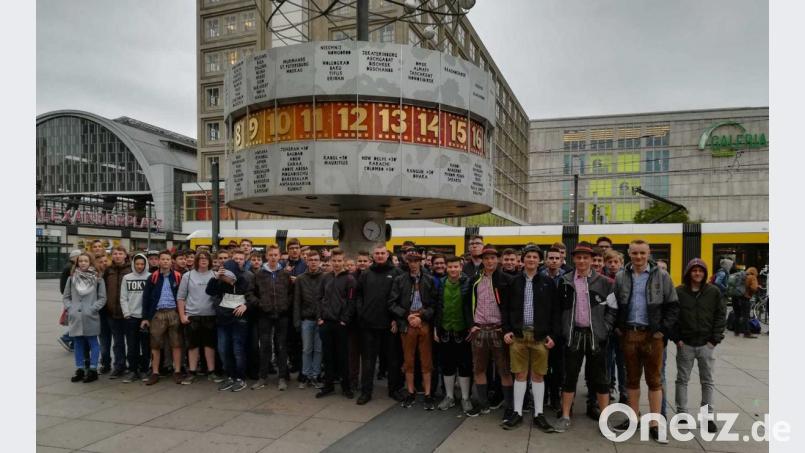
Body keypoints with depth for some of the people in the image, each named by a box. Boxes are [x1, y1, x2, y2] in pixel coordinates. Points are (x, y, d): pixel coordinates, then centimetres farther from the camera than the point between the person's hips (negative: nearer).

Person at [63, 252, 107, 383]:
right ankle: (79, 370, 18)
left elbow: (102, 298, 1)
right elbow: (65, 297, 13)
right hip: (75, 317, 3)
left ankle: (92, 370, 9)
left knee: (93, 343, 3)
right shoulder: (72, 278, 7)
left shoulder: (97, 279, 0)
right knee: (77, 344, 9)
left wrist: (93, 308, -9)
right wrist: (70, 308, -1)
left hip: (90, 317, -3)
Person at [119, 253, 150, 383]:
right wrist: (126, 313, -4)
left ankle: (144, 371, 13)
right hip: (131, 317, 2)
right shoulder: (127, 278, 7)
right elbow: (123, 298, 6)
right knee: (132, 346, 3)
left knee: (146, 345, 5)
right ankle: (133, 371, 10)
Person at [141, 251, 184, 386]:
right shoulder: (152, 278, 5)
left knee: (176, 344, 3)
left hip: (174, 313, -1)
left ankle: (177, 372, 10)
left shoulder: (178, 277, 3)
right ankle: (155, 373, 14)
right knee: (155, 345, 5)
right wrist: (145, 317, 0)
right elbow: (146, 298, 5)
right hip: (157, 314, 1)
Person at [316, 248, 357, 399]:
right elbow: (320, 299, 12)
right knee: (328, 354, 10)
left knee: (343, 355, 3)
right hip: (325, 323, 4)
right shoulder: (326, 278, 11)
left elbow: (351, 302, -9)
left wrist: (345, 320, -13)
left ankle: (346, 386, 14)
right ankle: (328, 385, 19)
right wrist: (320, 317, 2)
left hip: (341, 324, -4)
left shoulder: (349, 279, -5)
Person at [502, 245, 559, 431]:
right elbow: (506, 308, 7)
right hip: (518, 335, 1)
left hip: (540, 336, 0)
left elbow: (555, 311, 3)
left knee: (538, 375, 7)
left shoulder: (548, 283, 3)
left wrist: (552, 335, -3)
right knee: (520, 374, 6)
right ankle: (517, 413, 15)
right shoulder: (514, 282, 5)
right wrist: (507, 330, -2)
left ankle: (538, 414, 17)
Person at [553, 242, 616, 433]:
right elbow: (560, 308, 8)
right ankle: (565, 416, 18)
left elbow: (613, 309, 1)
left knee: (600, 378, 7)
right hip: (573, 334, 1)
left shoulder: (604, 282, -1)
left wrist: (604, 328, -7)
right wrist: (563, 330, 0)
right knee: (569, 376, 8)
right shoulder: (565, 281, 3)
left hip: (596, 335, -1)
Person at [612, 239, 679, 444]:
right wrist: (617, 327, 3)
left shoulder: (661, 276, -2)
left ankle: (654, 424, 11)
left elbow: (673, 306, -1)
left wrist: (663, 330, -7)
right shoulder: (621, 277, 4)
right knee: (632, 378, 12)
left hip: (652, 335, -2)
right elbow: (613, 305, 11)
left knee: (654, 379, 4)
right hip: (628, 334, 3)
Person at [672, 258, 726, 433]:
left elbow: (721, 316, 1)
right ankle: (682, 414, 18)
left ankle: (707, 417, 17)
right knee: (682, 380, 7)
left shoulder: (714, 292, 1)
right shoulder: (678, 292, -1)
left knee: (708, 381, 7)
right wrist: (676, 338, -7)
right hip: (685, 344, 0)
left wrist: (715, 339, -6)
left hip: (707, 345, 1)